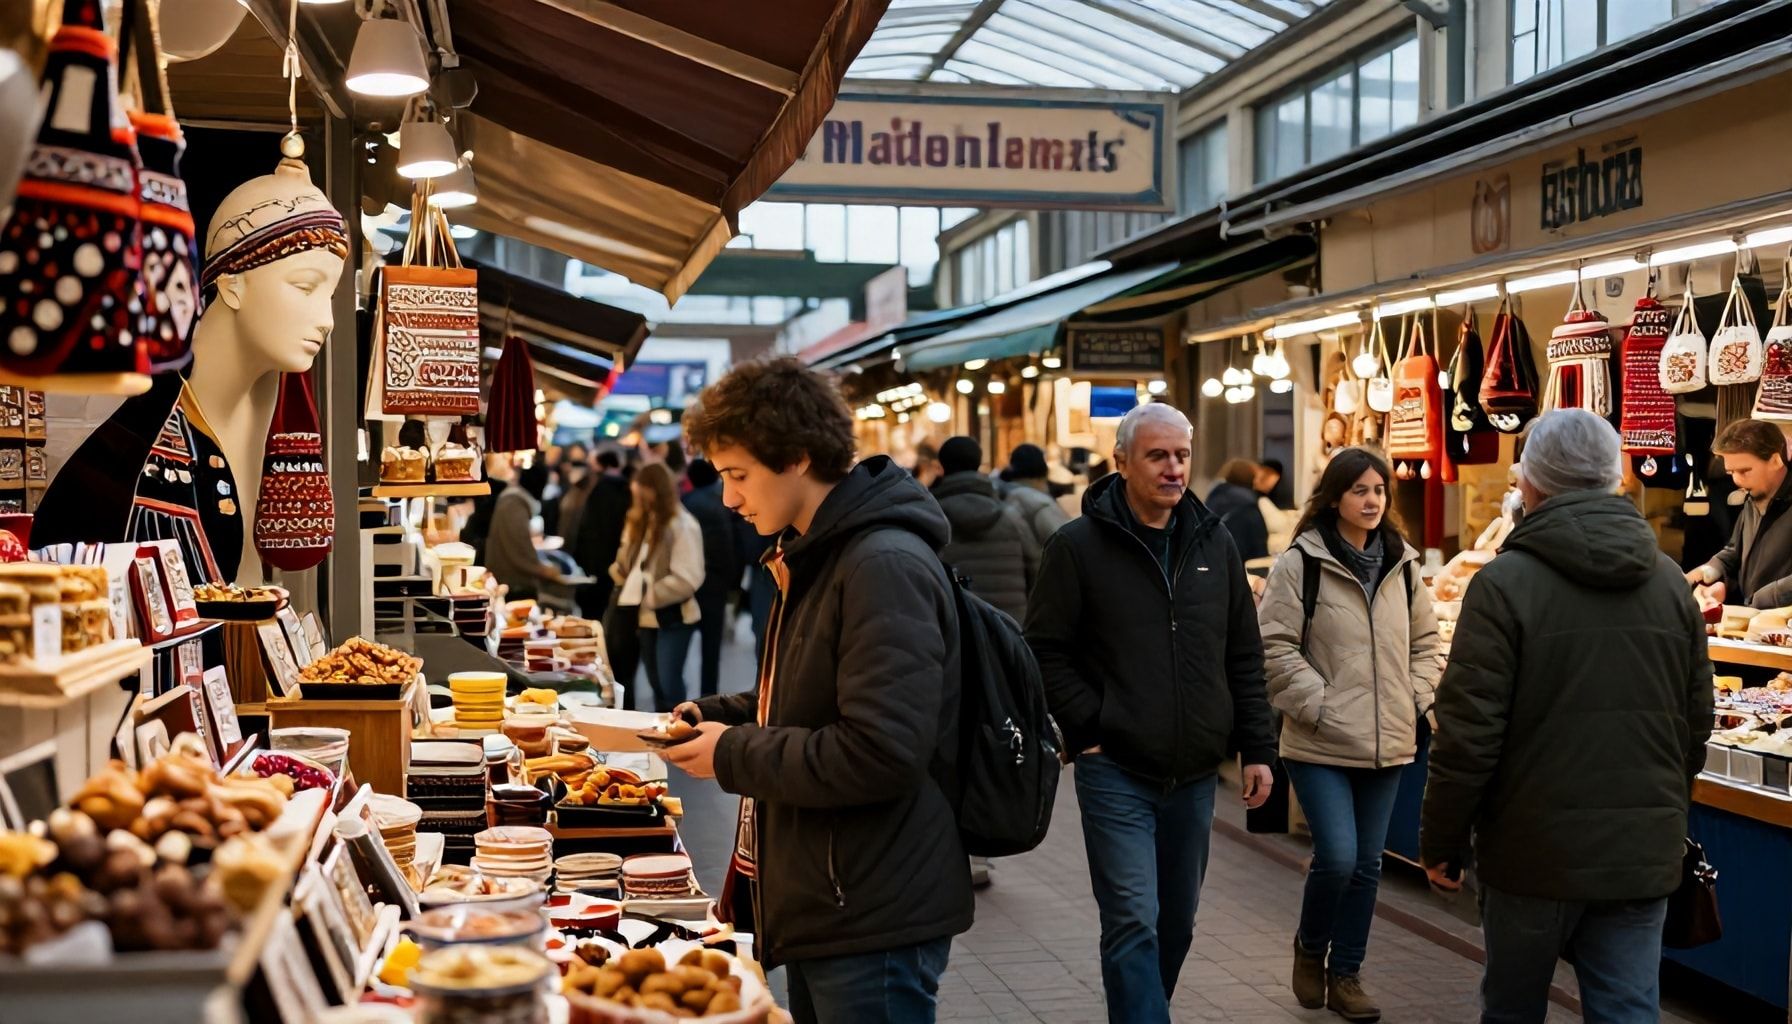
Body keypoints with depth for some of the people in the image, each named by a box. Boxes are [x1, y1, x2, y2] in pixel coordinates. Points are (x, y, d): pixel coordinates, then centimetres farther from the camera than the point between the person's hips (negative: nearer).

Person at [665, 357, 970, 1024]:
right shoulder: (812, 557, 12)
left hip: (874, 925, -10)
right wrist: (713, 717, 6)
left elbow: (881, 755, -27)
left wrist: (735, 756, -17)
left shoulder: (886, 567, -21)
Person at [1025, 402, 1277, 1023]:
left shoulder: (1214, 545, 8)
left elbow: (1244, 658, 12)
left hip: (1194, 774, 5)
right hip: (1116, 772, -5)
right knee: (1134, 924, -10)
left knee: (1177, 922, 15)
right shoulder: (1079, 546, -6)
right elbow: (1045, 651, -5)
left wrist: (1257, 748, 7)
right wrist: (1089, 730, -12)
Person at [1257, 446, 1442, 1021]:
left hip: (1388, 742, 5)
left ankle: (1345, 974, 24)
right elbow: (1276, 648, -9)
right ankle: (1309, 948, 17)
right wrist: (1320, 706, -14)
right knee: (1337, 858, -12)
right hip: (1321, 743, -5)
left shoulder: (1402, 565, 9)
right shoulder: (1300, 563, -7)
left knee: (1367, 865, 9)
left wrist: (1417, 699, 4)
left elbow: (1426, 641, 17)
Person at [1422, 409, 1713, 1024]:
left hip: (1536, 855, -4)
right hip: (1644, 856, 4)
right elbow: (1696, 723, 12)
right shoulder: (1671, 582, 5)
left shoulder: (1505, 583, -12)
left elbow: (1469, 734, -13)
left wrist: (1441, 843, -3)